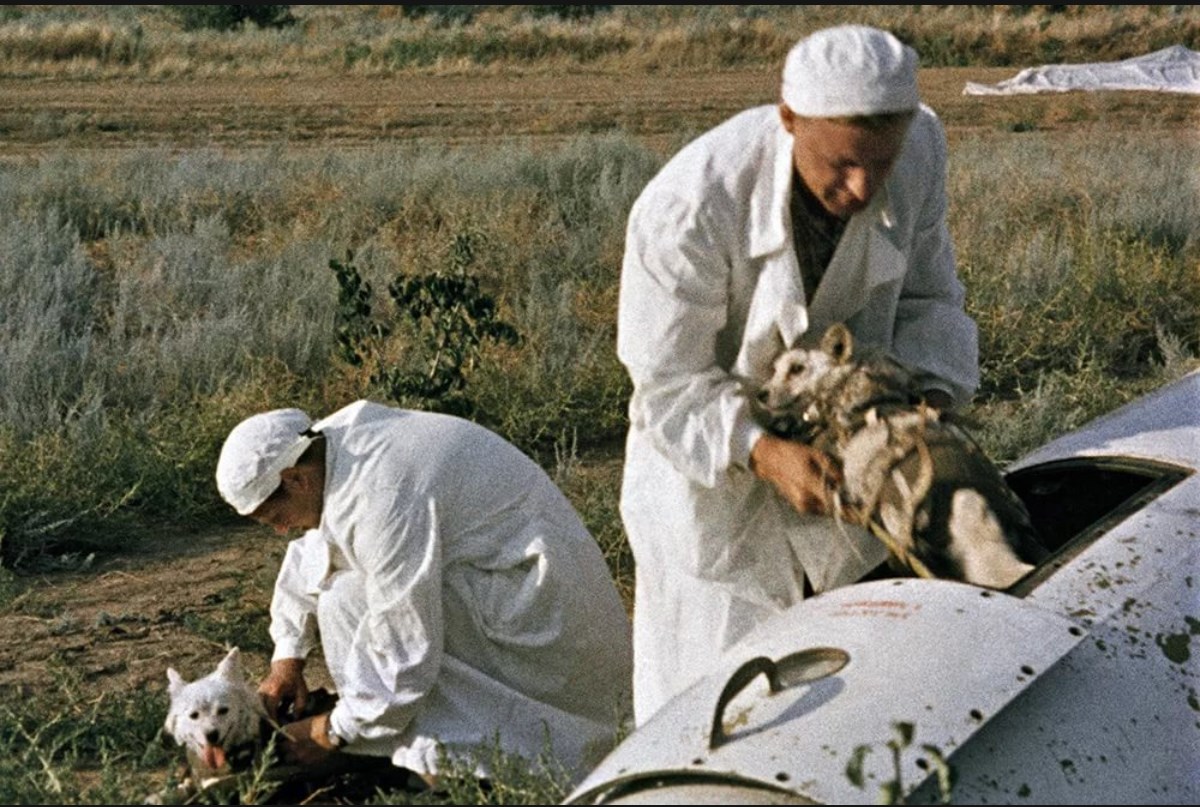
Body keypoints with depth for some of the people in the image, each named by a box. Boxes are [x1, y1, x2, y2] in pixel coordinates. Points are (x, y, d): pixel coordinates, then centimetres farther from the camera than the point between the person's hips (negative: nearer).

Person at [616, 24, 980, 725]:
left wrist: (930, 398, -21)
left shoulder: (919, 148, -17)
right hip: (712, 473, -4)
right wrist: (762, 452, -38)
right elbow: (668, 385, -22)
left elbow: (926, 294, -2)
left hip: (843, 455, 5)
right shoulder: (689, 210, -33)